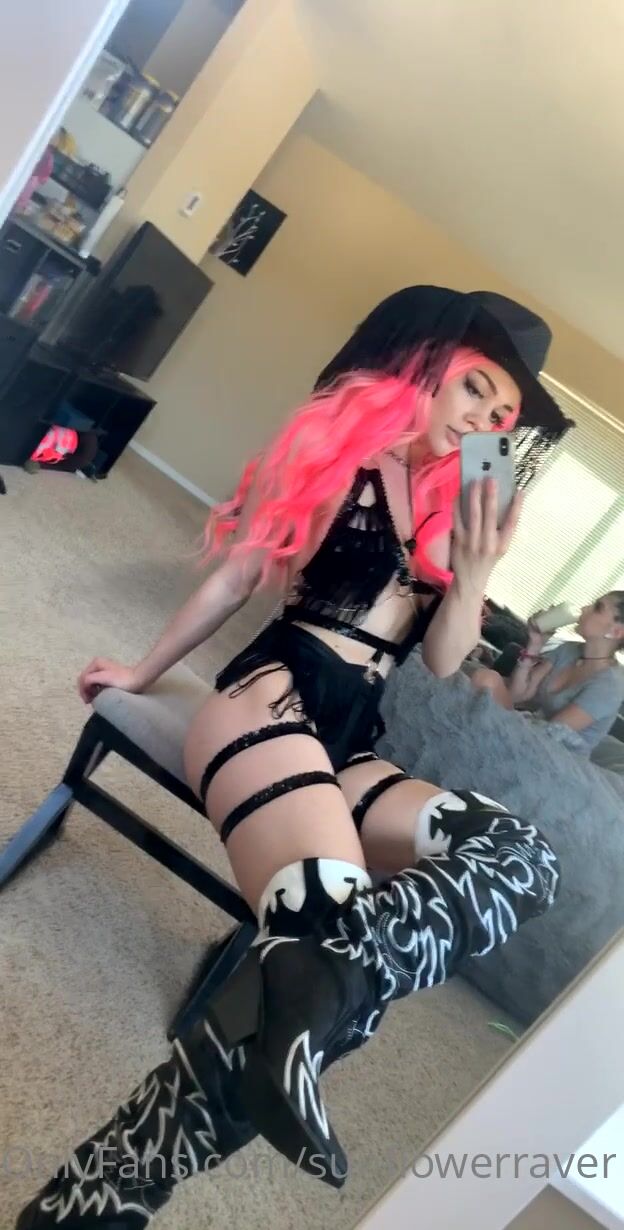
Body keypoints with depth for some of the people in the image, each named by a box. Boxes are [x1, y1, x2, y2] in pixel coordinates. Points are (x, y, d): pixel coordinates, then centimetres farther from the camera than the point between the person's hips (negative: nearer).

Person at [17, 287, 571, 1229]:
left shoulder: (450, 505, 19)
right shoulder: (334, 447, 6)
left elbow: (443, 661, 16)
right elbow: (234, 579, 13)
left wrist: (476, 571, -1)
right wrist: (146, 670, 23)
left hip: (347, 746, 6)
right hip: (273, 695, -5)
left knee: (523, 857, -27)